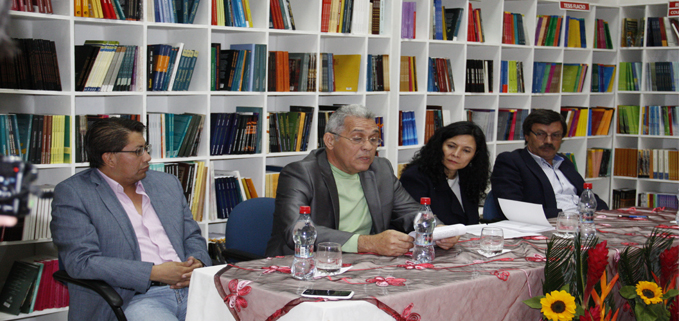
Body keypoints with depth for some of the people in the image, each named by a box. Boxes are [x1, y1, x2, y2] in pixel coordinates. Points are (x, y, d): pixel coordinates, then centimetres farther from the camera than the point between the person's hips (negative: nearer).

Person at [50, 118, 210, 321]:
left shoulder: (168, 184, 20)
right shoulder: (72, 193, 1)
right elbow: (81, 262, -9)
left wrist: (197, 265, 0)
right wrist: (154, 272, -14)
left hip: (188, 288, 6)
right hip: (131, 299, -5)